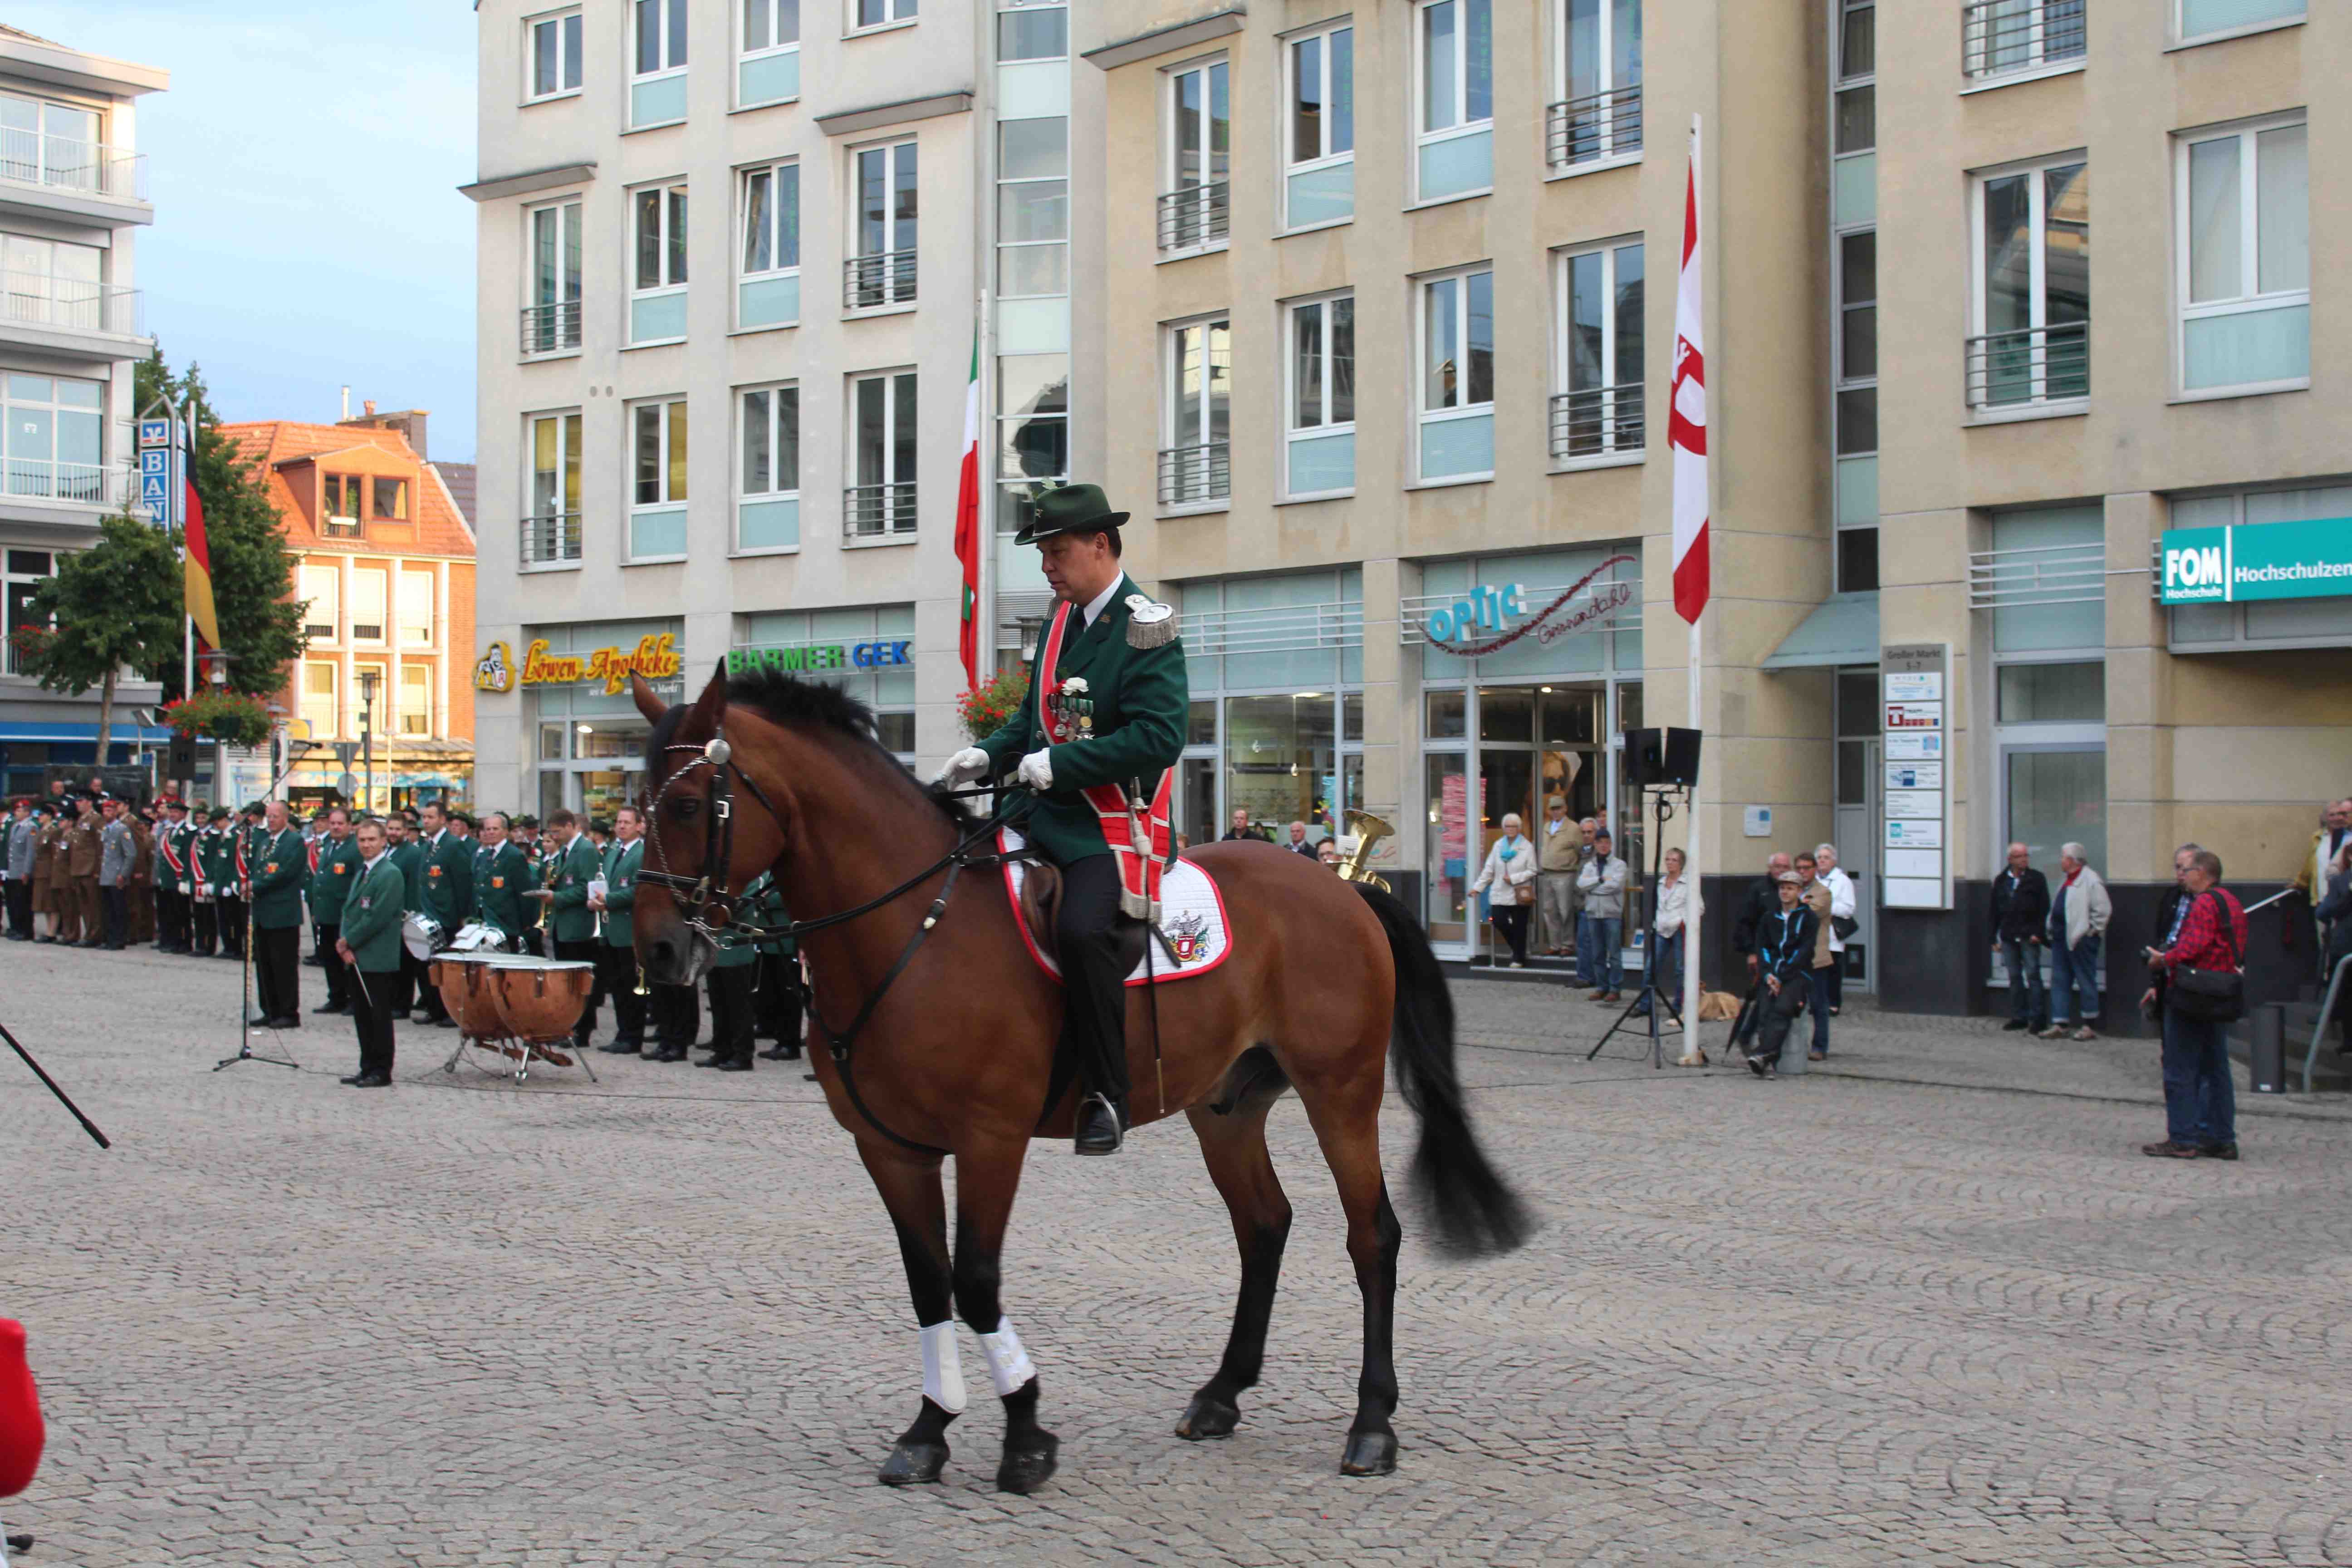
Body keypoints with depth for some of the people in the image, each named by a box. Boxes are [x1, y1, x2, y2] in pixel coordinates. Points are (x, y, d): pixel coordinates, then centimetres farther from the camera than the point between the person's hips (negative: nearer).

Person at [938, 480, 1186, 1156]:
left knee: (1081, 928, -31)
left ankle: (1108, 1094, -17)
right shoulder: (1062, 620, 15)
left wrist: (1058, 763, -20)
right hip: (1045, 815, 9)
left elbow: (1159, 737, -19)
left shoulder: (1146, 630, -10)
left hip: (1111, 824, -9)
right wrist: (989, 755, 5)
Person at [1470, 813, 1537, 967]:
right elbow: (1489, 869, 9)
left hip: (1519, 894, -3)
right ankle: (1517, 948, 20)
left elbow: (1532, 871, -4)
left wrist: (1513, 878, -14)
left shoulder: (1527, 847, -2)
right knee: (1499, 922, -6)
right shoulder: (1498, 845, 8)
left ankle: (1518, 959, 16)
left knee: (1519, 927, 1)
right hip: (1500, 894, 3)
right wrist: (1478, 887, 4)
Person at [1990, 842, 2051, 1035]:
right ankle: (2019, 1017, 13)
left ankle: (2037, 1018, -4)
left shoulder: (2036, 879, 2)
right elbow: (1995, 911, 13)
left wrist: (2038, 933, -11)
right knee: (2014, 977, 8)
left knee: (2033, 975, -6)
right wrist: (1995, 937, 9)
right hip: (2008, 937, 4)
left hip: (2029, 937, -4)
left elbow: (2044, 909, -2)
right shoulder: (2000, 882, 12)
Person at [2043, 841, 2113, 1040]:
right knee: (2059, 981, 8)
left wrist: (2092, 931, -14)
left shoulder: (2090, 880, -13)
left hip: (2080, 940, -10)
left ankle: (2089, 1027, 7)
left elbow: (2104, 910, -17)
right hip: (2061, 939, 10)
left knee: (2086, 982, 0)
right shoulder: (2068, 880, 17)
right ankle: (2060, 1025, 12)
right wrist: (2053, 930, 16)